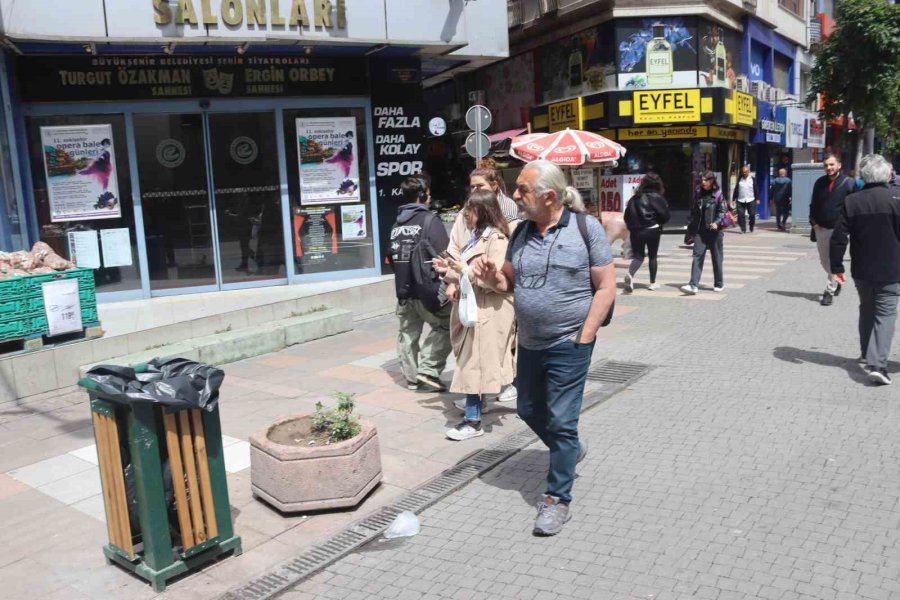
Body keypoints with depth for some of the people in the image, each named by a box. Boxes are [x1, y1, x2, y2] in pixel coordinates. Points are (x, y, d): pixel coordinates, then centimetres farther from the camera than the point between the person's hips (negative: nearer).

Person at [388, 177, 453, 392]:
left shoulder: (396, 225, 10)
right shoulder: (429, 220, -12)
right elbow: (443, 255, -18)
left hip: (403, 289, 7)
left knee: (407, 333, 13)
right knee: (445, 326, 5)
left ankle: (412, 377, 19)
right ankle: (428, 370, -1)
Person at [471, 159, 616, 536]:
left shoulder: (585, 228, -10)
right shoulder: (521, 232, 6)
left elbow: (606, 287, -9)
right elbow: (509, 282, 15)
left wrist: (583, 339, -13)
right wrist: (491, 277, -8)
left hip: (568, 346, -6)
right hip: (528, 344, 6)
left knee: (561, 423, 0)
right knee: (529, 411, 18)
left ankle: (557, 499, 17)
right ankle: (570, 450, 47)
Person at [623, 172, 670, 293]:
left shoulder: (635, 198, 4)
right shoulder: (657, 198, -8)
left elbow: (627, 215, 4)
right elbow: (665, 216, -8)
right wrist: (659, 224, 12)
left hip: (636, 231, 3)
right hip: (652, 231, -3)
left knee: (638, 256, 8)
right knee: (653, 256, 12)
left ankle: (630, 274, -21)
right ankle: (653, 283, 18)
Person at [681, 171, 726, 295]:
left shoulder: (718, 195, -2)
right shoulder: (699, 195, 10)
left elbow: (722, 211, -6)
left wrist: (717, 223, -23)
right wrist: (691, 229, 14)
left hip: (714, 231, -3)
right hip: (700, 231, 3)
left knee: (716, 258, 8)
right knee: (697, 256, -8)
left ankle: (719, 284, 24)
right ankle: (693, 285, -14)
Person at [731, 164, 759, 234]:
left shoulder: (753, 179, 4)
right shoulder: (739, 179, 7)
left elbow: (756, 190, 5)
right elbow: (736, 189, 9)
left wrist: (757, 199, 1)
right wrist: (734, 199, 5)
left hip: (750, 200, -1)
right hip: (740, 201, 1)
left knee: (752, 215, 1)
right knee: (741, 215, -5)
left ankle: (751, 229, 20)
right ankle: (743, 229, 3)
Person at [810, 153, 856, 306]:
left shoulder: (849, 183, -6)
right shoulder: (820, 182, 5)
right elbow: (813, 204, 12)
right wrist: (813, 222, 0)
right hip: (821, 228, 4)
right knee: (824, 262, 14)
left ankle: (830, 291, 2)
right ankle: (836, 282, 37)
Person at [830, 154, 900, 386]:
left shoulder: (852, 202, -2)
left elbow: (838, 238, -4)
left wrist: (836, 266, 4)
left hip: (861, 270, 3)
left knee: (867, 310, 21)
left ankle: (866, 355, 32)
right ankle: (877, 364, -13)